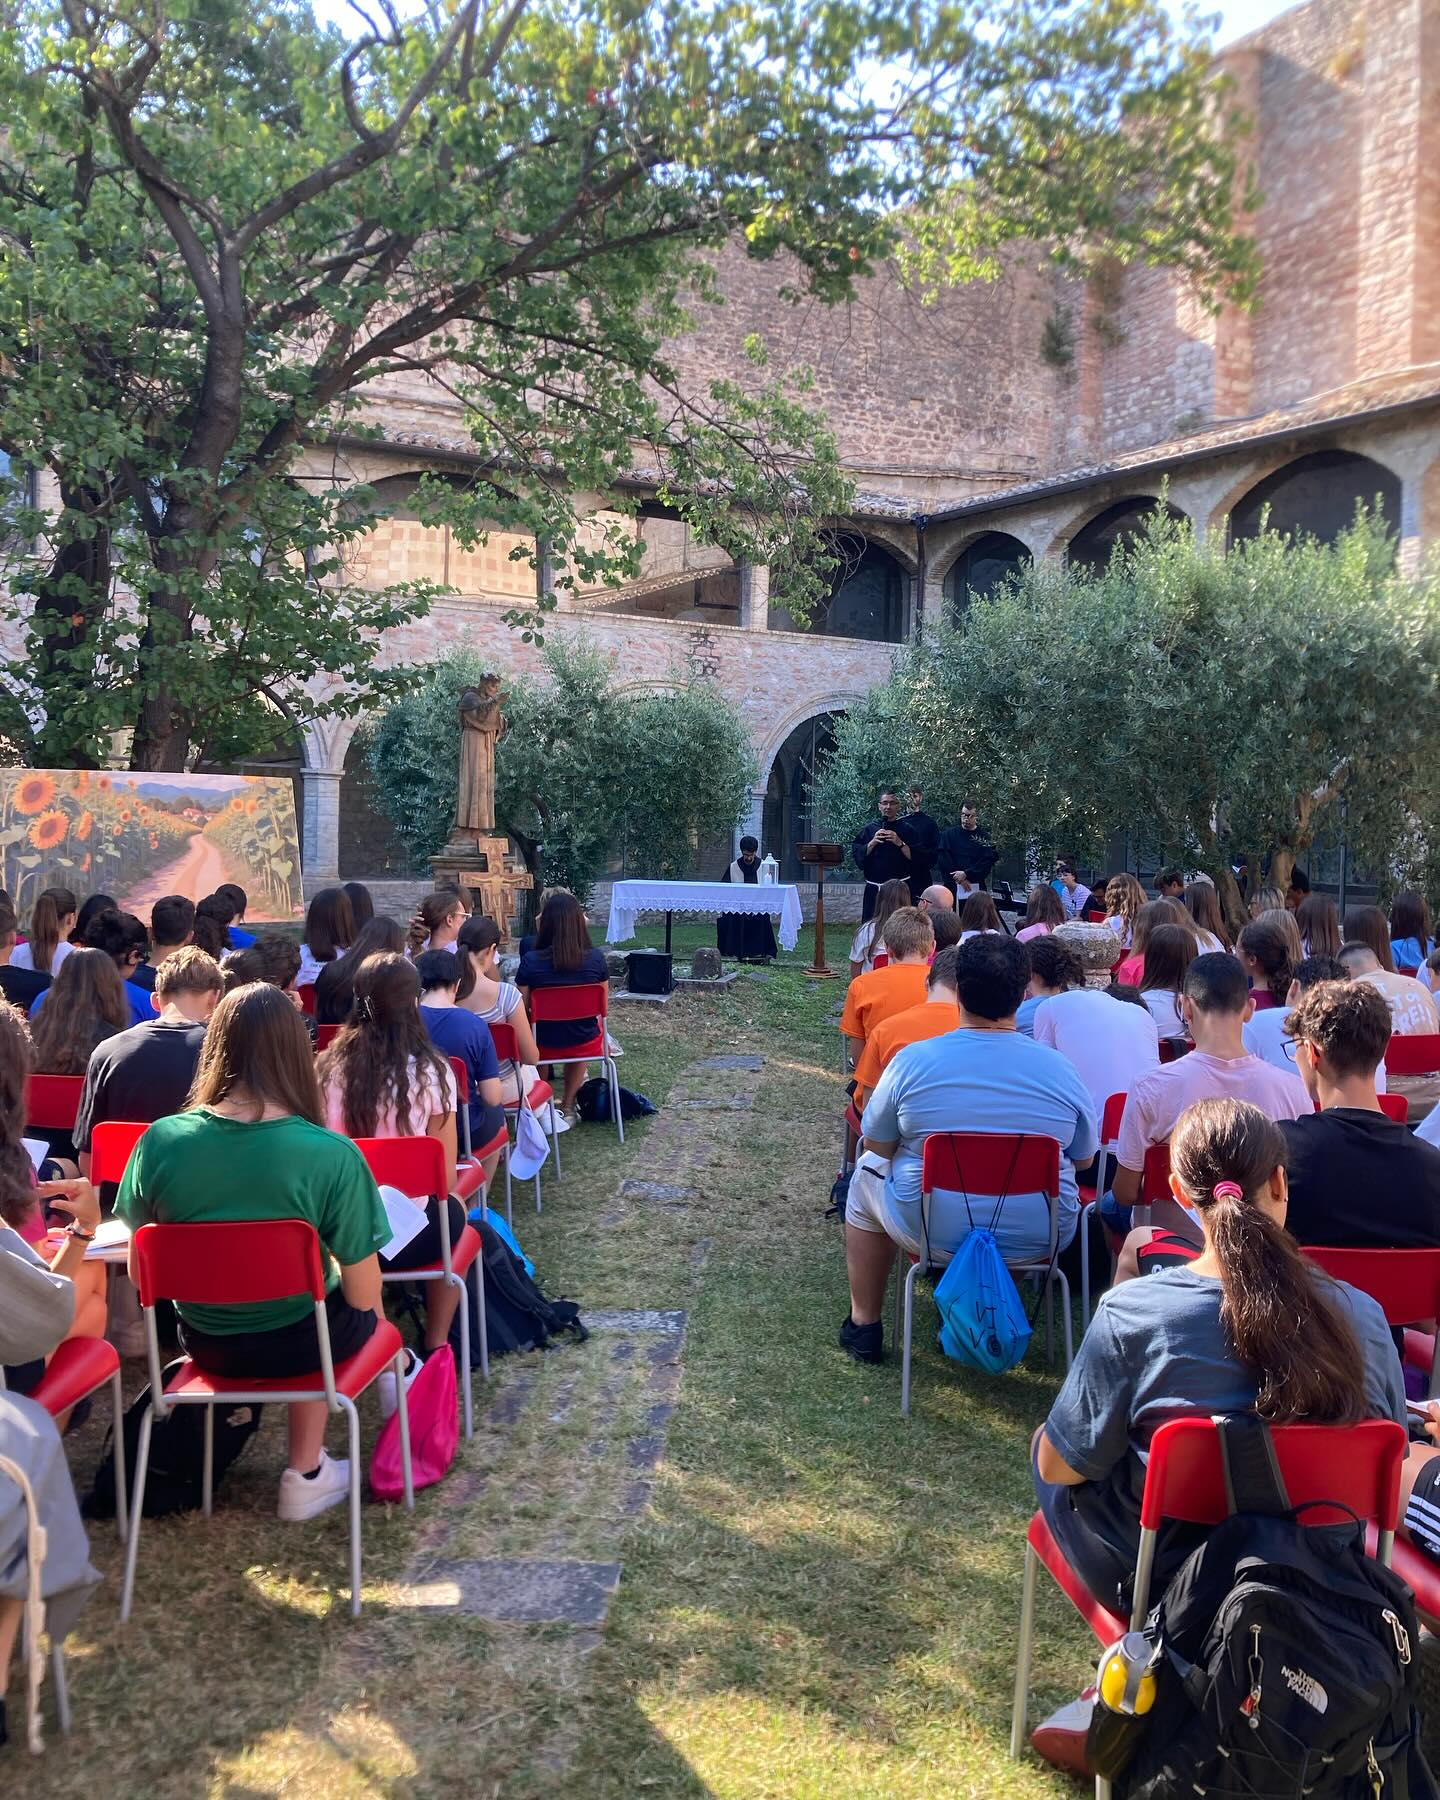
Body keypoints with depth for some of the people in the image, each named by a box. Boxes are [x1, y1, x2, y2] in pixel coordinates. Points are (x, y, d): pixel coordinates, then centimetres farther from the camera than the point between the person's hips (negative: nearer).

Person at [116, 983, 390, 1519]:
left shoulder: (159, 1142, -15)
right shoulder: (330, 1154, -24)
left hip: (205, 1344, 3)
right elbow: (363, 1297, -16)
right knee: (358, 1316, 30)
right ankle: (305, 1474, 30)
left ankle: (308, 1472, 29)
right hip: (297, 1343, -3)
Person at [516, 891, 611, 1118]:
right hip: (584, 1041, 0)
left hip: (544, 1043, 0)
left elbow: (522, 1009, -10)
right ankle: (568, 1106, 43)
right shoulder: (595, 959, -14)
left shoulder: (530, 961, -18)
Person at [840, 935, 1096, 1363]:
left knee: (868, 1172, 28)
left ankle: (864, 1326, 34)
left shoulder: (913, 1060, -13)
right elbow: (1084, 1159, 4)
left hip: (934, 1233, -1)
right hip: (1039, 1240, 2)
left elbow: (878, 1146, 0)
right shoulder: (1059, 1069, -10)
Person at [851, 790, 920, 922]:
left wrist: (900, 843, -15)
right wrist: (873, 842, -13)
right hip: (874, 889, 1)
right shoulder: (868, 829, 9)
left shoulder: (906, 829, 5)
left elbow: (915, 857, -3)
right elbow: (857, 855, 1)